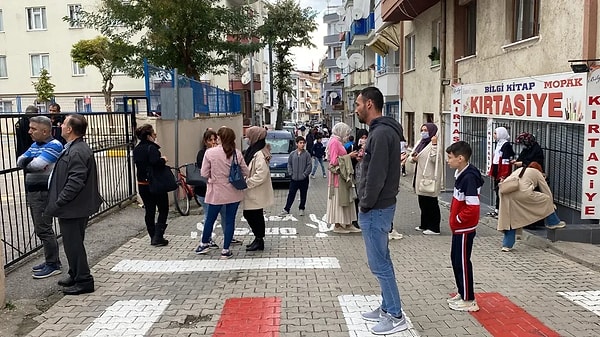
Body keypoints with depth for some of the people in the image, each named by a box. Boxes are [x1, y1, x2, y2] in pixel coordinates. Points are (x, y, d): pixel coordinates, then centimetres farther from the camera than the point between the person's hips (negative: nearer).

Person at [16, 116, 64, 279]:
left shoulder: (54, 145, -14)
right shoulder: (34, 145, 15)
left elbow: (37, 164, -25)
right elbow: (20, 161, 7)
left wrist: (27, 164, -4)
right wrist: (28, 161, -14)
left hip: (44, 193, -9)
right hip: (32, 192, 9)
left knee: (43, 229, -5)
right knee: (41, 229, 16)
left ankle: (53, 265, 5)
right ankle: (50, 260, 27)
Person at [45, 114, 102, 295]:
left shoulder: (76, 152, -22)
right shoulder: (73, 148, 12)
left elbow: (75, 183, -26)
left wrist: (57, 203, -21)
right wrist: (57, 202, 18)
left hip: (73, 208, -10)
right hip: (74, 207, 10)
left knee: (73, 244, -1)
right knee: (73, 243, 20)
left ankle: (84, 281, 9)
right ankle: (76, 275, 33)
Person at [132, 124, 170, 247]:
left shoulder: (136, 149, 8)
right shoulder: (151, 148, -18)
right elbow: (155, 163, -33)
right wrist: (163, 160, -14)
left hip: (142, 184, 7)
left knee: (149, 211, 13)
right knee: (163, 210, 5)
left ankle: (153, 237, 19)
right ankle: (158, 237, -1)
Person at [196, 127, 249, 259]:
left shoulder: (210, 152, -12)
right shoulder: (237, 153, -8)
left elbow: (204, 173, -8)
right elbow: (245, 172, -1)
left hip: (217, 192, -1)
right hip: (234, 192, 1)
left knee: (210, 218, 17)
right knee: (230, 220, 9)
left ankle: (204, 244, 36)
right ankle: (225, 250, 13)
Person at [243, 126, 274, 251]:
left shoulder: (259, 154, -19)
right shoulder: (252, 151, 11)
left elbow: (261, 174, -25)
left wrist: (246, 183, -21)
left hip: (256, 193, -9)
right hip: (250, 192, 9)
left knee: (256, 216, 2)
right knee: (248, 214, 15)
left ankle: (259, 241, 16)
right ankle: (258, 238, 27)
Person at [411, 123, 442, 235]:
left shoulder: (433, 144, -11)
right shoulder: (421, 143, 14)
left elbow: (435, 159, -25)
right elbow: (412, 158, 19)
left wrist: (434, 144, -30)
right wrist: (413, 159, -4)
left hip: (429, 178, -9)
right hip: (420, 177, 9)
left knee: (431, 203, -2)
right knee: (423, 203, 16)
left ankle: (434, 228, 5)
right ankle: (424, 225, 26)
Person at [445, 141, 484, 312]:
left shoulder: (469, 177, -23)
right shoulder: (461, 174, 6)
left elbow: (472, 207, -28)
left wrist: (458, 219, -16)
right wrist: (455, 220, 11)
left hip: (464, 229, -10)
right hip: (459, 227, 10)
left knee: (462, 262, 1)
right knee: (456, 259, 18)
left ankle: (468, 300, 14)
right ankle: (462, 293, 32)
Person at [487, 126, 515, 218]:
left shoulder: (506, 145, -15)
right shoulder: (498, 144, 13)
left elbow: (506, 161, -20)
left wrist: (504, 175, -23)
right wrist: (492, 171, 18)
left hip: (502, 173, -9)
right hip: (497, 172, 9)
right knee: (497, 190, 15)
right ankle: (497, 210, 24)